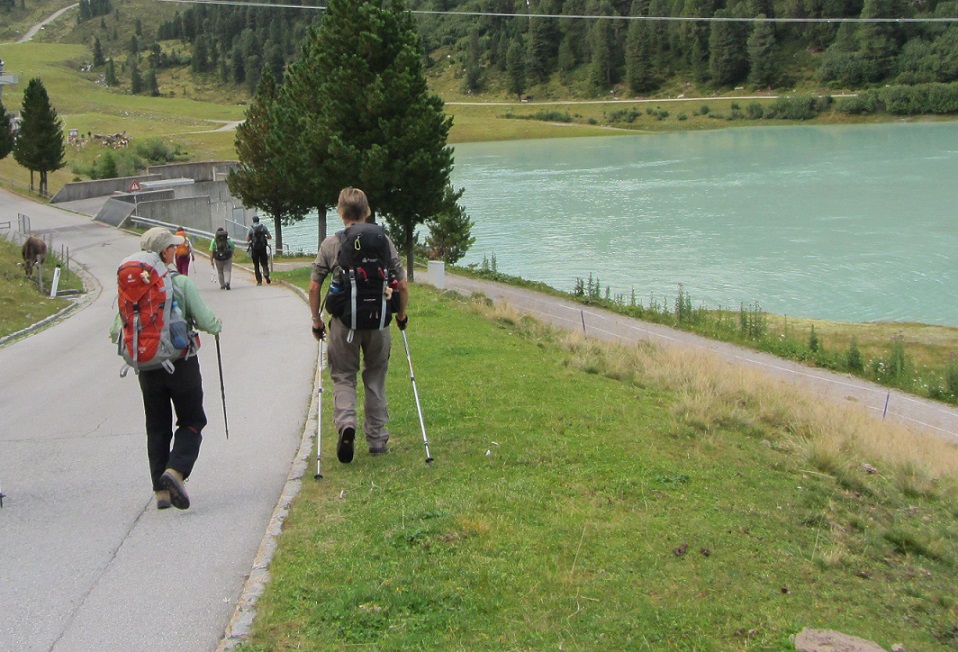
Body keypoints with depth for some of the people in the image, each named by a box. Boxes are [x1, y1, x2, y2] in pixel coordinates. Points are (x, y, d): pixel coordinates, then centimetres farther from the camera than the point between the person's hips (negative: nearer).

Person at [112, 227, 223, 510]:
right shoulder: (181, 283, -12)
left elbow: (118, 332, -1)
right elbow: (206, 322, -14)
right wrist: (218, 325, 9)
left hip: (147, 367, 4)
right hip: (181, 364, -3)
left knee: (157, 427, 13)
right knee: (192, 422, 10)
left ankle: (162, 491, 12)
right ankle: (176, 470, -13)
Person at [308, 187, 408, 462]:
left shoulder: (330, 244, -1)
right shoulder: (384, 242, 2)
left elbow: (314, 288, -1)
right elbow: (402, 286, 2)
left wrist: (316, 320, 12)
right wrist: (401, 315, 18)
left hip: (344, 321, -1)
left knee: (343, 376, 10)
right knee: (375, 378, 14)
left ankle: (345, 422, -17)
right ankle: (377, 439, 19)